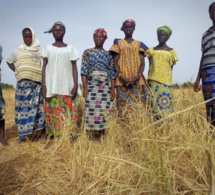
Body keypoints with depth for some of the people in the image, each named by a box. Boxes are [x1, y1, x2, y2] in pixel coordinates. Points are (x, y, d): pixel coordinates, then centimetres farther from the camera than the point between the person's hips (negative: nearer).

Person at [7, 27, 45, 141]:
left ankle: (37, 130, 6)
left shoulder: (41, 51, 8)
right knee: (23, 107, 1)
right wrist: (16, 71, 12)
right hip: (23, 84, 1)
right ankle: (24, 133, 8)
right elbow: (9, 61, 27)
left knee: (37, 106, -2)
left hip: (38, 83, -1)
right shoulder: (18, 51, 14)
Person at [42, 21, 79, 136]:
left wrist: (76, 85, -5)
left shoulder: (71, 48, 10)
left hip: (67, 87, -1)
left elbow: (74, 68, 5)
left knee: (68, 113, -4)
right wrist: (44, 85, -2)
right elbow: (44, 68, 8)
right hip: (52, 87, 1)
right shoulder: (48, 48, 12)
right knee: (52, 113, -2)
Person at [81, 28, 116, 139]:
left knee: (105, 110, -1)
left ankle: (103, 137, 10)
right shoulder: (87, 52, 9)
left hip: (106, 86, 1)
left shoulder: (108, 54, 12)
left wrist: (113, 89, -2)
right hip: (92, 85, -1)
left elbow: (112, 73, 7)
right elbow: (84, 71, 1)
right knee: (92, 110, -6)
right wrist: (85, 88, -9)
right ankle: (92, 137, 4)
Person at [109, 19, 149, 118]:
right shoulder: (118, 43, 12)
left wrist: (138, 76, -12)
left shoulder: (139, 44, 16)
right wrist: (121, 77, -11)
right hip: (122, 81, -1)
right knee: (123, 107, -6)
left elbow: (142, 63, 7)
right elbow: (115, 62, 4)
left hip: (138, 80, 2)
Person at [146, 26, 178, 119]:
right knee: (152, 103, -1)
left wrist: (167, 80, 2)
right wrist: (148, 80, 6)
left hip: (165, 82, -1)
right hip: (152, 81, 1)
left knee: (164, 103, -6)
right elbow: (149, 66, 12)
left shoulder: (171, 51, 11)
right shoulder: (151, 50, 14)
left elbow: (171, 68, 9)